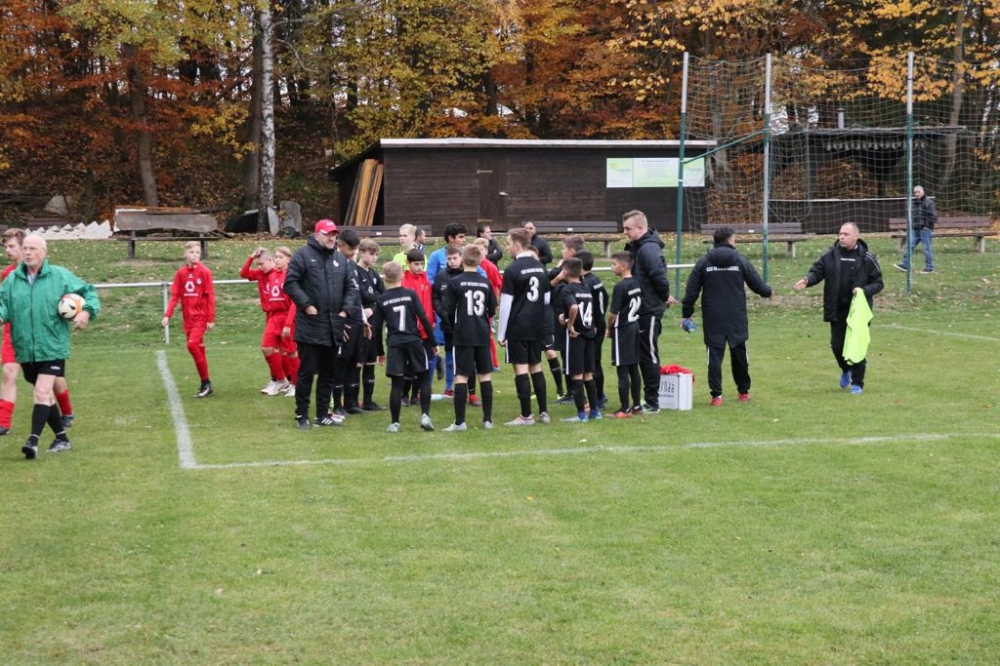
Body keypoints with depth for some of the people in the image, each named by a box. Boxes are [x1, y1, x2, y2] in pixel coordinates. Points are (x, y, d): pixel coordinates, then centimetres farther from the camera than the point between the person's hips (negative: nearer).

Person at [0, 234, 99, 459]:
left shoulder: (60, 276, -3)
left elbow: (89, 292, 3)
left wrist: (87, 311, -15)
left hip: (52, 348, -4)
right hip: (25, 350, 4)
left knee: (42, 393, -17)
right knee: (45, 395, 15)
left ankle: (34, 440, -19)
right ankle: (61, 438, 29)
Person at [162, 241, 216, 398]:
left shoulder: (204, 271, -7)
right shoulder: (180, 272, 5)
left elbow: (210, 296, -7)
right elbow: (175, 296, 6)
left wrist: (211, 319, -10)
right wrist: (167, 316, -3)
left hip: (201, 315, -5)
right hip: (188, 317, 5)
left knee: (192, 345, -18)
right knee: (198, 349, 8)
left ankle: (206, 382, -8)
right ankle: (205, 385, 16)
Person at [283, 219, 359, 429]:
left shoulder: (340, 259, 13)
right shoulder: (303, 255, -5)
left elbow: (351, 286, 16)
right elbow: (290, 283, -10)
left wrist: (346, 309, 4)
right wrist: (306, 305, -15)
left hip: (333, 327, 6)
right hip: (310, 326, -6)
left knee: (328, 372, 12)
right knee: (307, 372, -2)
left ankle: (323, 413, 21)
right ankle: (302, 415, 7)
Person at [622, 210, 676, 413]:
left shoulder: (648, 248, -18)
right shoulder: (636, 247, 13)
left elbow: (659, 275, -25)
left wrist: (665, 296, -10)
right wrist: (664, 296, 11)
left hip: (650, 311, -10)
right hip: (641, 310, 10)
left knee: (649, 356, -3)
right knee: (644, 355, 14)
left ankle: (652, 402, 4)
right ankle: (649, 399, 21)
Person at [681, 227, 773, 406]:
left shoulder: (703, 262, 1)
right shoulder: (741, 260, 0)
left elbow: (691, 291, 0)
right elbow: (757, 284, 6)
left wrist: (686, 314, 7)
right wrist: (768, 292, 28)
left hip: (712, 319, 0)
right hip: (736, 318, 0)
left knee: (715, 354, 1)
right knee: (739, 354, 13)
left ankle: (716, 395, -4)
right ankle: (744, 391, 25)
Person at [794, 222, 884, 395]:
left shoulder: (867, 258, -5)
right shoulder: (830, 256, 0)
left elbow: (878, 283, 0)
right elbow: (817, 271, 1)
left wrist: (864, 290, -18)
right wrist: (807, 280, -21)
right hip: (836, 311, 2)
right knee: (837, 345, 6)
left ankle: (857, 383, 15)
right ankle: (846, 370, 38)